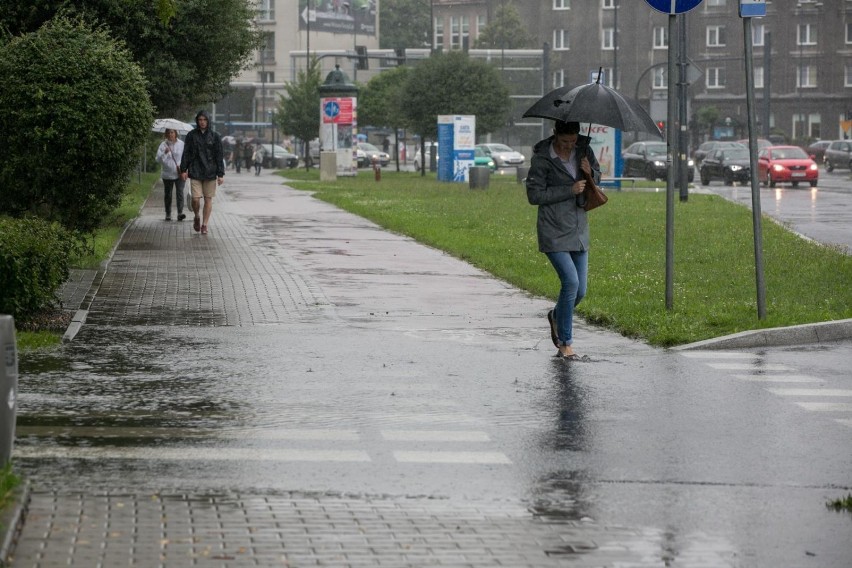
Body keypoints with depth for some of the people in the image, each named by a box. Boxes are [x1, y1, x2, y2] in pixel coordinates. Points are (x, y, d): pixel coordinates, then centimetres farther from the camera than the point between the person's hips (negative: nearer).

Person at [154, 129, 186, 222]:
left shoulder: (181, 144, 2)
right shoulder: (163, 145, 0)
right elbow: (158, 159, -5)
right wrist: (165, 153, -22)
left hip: (179, 174, -1)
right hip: (167, 174, 1)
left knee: (179, 193, -14)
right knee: (167, 195, 8)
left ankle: (180, 213, -21)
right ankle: (168, 214, 18)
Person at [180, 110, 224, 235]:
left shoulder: (215, 136, 2)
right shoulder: (191, 135, 4)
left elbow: (219, 156, 2)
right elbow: (186, 153, 8)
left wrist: (220, 174, -3)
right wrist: (183, 170, 0)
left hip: (210, 173, 0)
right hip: (195, 172, 0)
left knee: (208, 199, 1)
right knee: (195, 199, -7)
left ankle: (204, 225, 10)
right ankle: (197, 217, 21)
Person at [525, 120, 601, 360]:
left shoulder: (583, 150, 5)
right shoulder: (542, 158, -10)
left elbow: (597, 178, 17)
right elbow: (534, 195, -11)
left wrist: (590, 172, -7)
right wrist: (569, 190, -16)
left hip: (579, 230, 6)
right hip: (554, 231, -6)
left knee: (580, 290, 6)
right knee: (571, 282, -17)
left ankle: (556, 317, 39)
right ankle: (565, 343, -5)